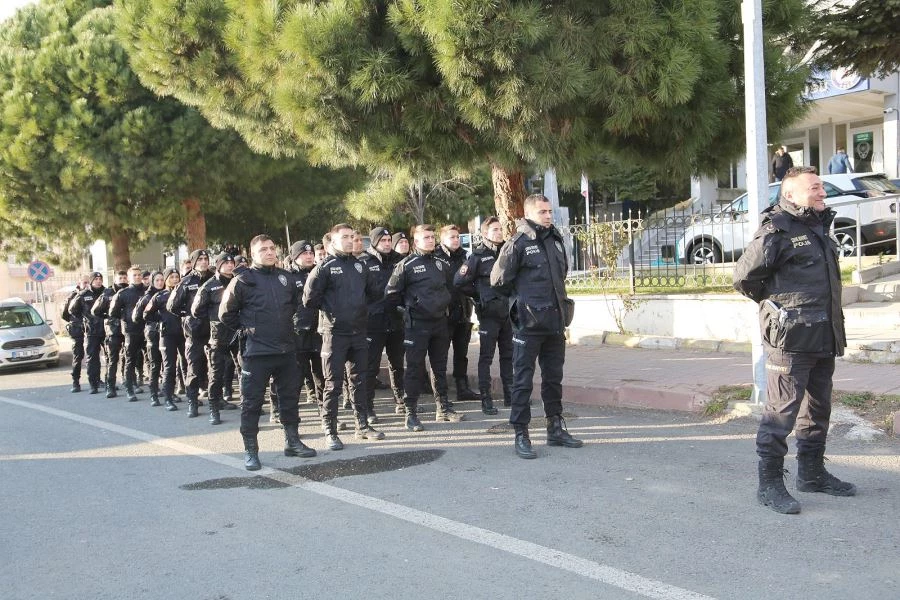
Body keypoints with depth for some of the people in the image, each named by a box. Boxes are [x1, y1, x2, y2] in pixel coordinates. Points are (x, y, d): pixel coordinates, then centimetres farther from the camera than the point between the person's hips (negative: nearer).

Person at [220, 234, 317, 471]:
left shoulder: (286, 278, 9)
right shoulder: (243, 280, -6)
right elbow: (226, 313, -1)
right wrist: (245, 329, 1)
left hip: (286, 349, 5)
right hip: (256, 352, -5)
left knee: (290, 397, 13)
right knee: (252, 401, 1)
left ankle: (292, 442, 26)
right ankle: (250, 450, 9)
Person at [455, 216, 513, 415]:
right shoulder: (478, 256, -7)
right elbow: (459, 281, -8)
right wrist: (479, 296, -2)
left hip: (508, 311, 6)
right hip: (489, 313, -6)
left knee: (508, 355, 12)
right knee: (486, 357, -1)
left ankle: (510, 395, 22)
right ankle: (486, 400, 3)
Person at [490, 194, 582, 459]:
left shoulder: (556, 240, 9)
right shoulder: (519, 243, -10)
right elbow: (498, 280, -7)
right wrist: (521, 298, 6)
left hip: (555, 322, 7)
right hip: (528, 324, -7)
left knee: (554, 377, 15)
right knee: (523, 380, -1)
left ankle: (555, 429, 27)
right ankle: (521, 435, 6)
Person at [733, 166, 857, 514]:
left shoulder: (818, 226, 15)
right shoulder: (777, 231, -13)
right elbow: (744, 277, -13)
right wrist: (776, 303, 1)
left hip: (823, 338, 9)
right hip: (791, 338, -9)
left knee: (817, 409, 17)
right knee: (782, 412, -6)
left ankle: (812, 474, 31)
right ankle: (769, 484, 1)